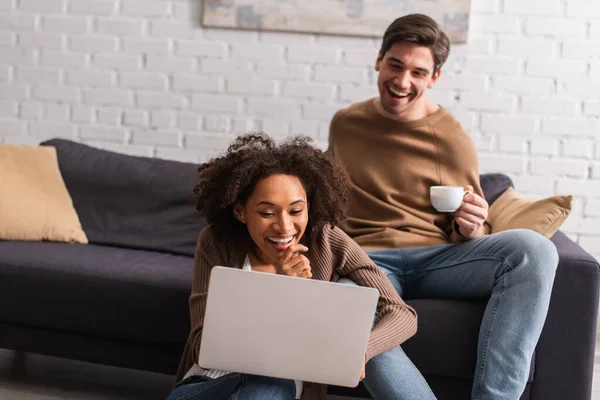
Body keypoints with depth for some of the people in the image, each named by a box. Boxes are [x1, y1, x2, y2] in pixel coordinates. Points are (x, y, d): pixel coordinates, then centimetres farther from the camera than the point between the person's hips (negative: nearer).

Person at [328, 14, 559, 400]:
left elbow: (470, 231, 10)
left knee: (533, 248, -29)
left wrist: (470, 228, -14)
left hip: (436, 258, 1)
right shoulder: (344, 124, 11)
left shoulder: (452, 140, 3)